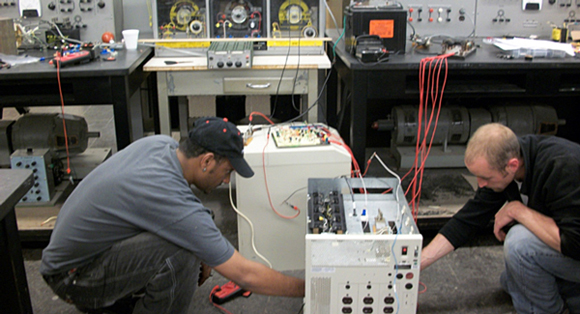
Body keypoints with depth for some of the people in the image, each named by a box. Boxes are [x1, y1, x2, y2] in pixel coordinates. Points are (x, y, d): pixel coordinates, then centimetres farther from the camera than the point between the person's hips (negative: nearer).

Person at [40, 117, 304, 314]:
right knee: (182, 254, -29)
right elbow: (245, 275, -27)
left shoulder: (159, 144, -7)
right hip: (72, 277, -9)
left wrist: (203, 254, 4)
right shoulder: (174, 202, -32)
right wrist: (305, 289, -15)